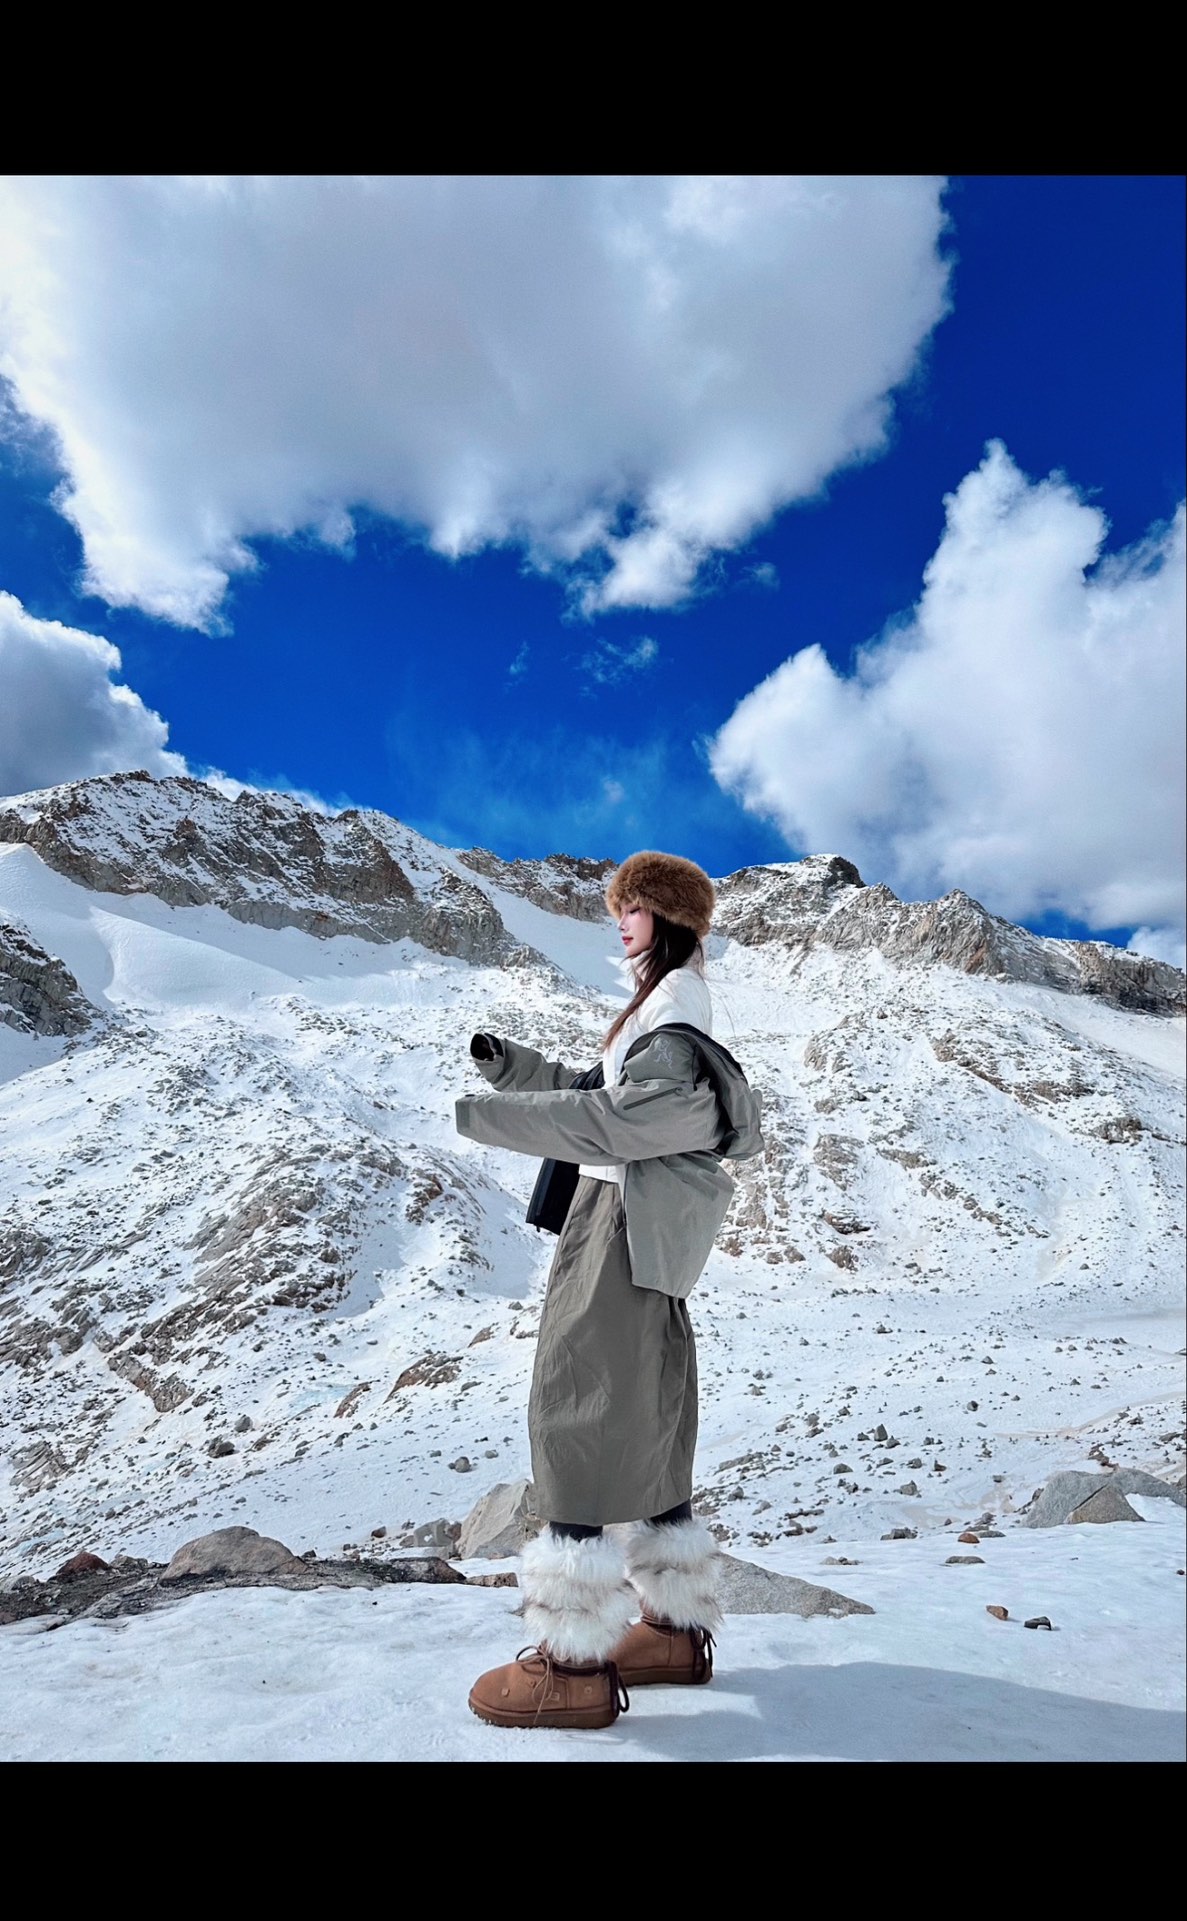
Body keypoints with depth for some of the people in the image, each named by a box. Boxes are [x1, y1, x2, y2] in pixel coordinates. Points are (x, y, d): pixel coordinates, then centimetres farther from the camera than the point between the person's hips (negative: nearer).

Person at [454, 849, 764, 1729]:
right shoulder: (661, 1012, 18)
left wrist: (472, 1110, -21)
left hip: (621, 1233, -10)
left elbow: (599, 1123, -22)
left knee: (576, 1430, -3)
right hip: (643, 1244, 10)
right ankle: (678, 1629, 30)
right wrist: (507, 1061, 5)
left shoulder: (676, 1030, -14)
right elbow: (595, 1094, 16)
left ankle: (575, 1664, 8)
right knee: (646, 1433, 16)